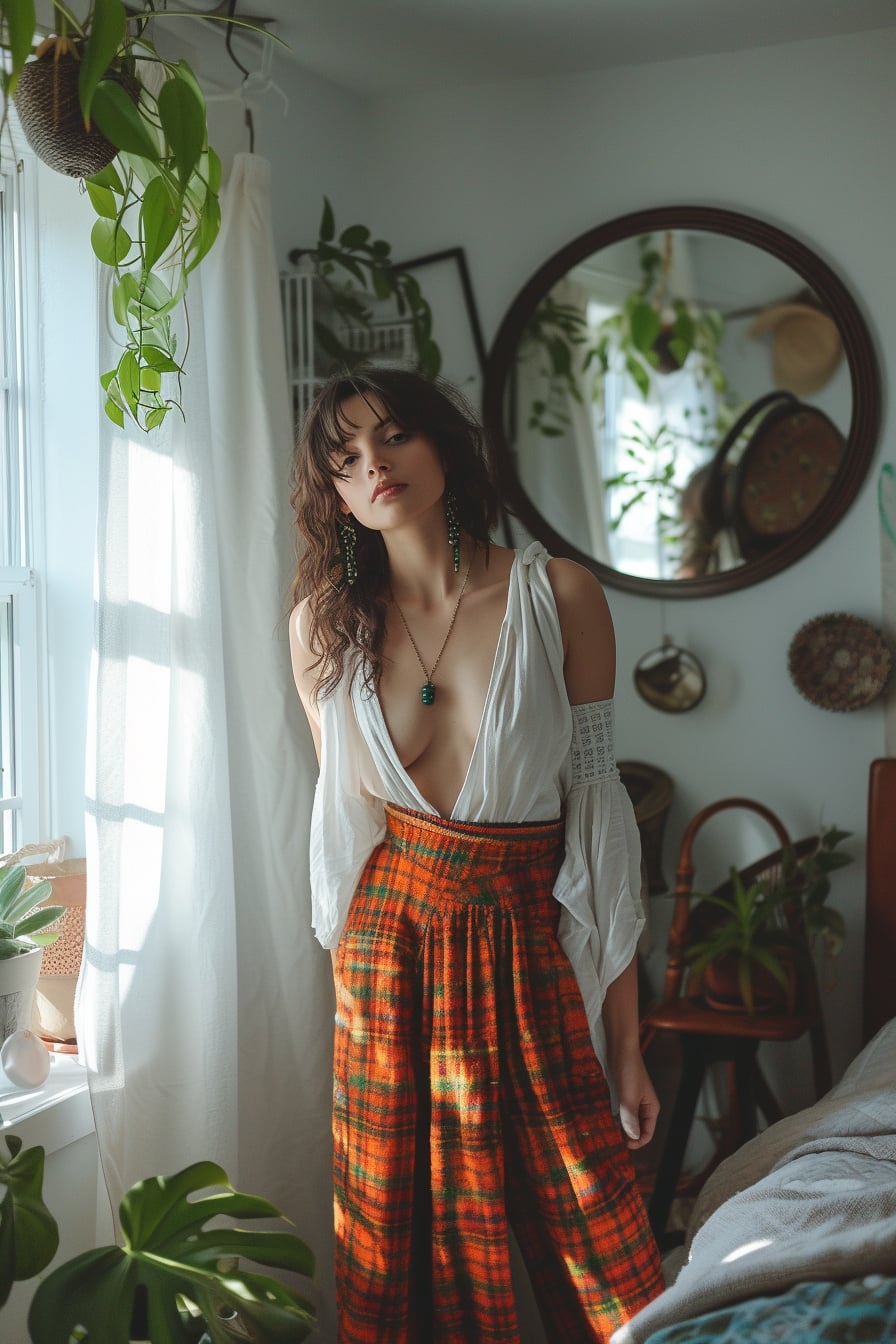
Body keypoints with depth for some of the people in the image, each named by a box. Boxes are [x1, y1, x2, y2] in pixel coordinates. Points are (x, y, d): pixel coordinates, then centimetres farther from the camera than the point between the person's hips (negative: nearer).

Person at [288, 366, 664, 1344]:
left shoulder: (558, 597, -6)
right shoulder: (326, 622, 1)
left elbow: (599, 814, -6)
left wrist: (626, 1043, -7)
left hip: (533, 938, -2)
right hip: (393, 936, 2)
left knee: (589, 1230, 4)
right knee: (405, 1230, 11)